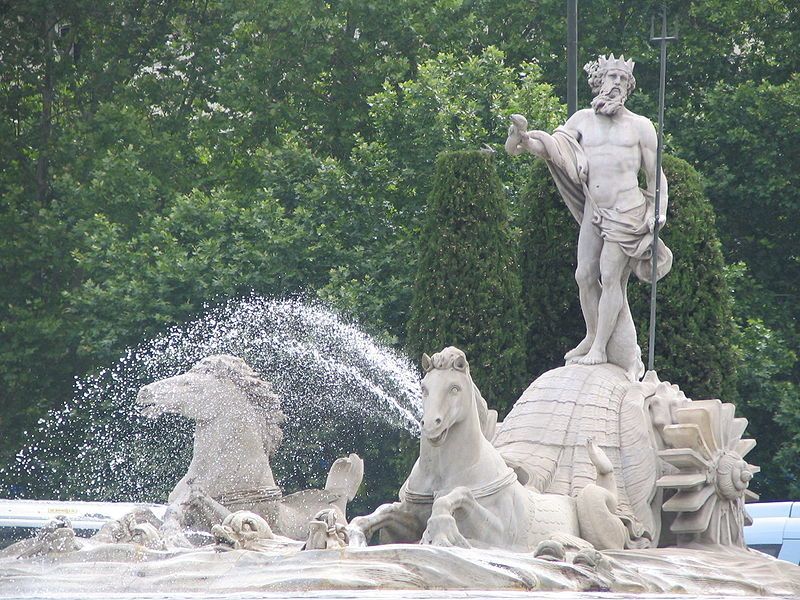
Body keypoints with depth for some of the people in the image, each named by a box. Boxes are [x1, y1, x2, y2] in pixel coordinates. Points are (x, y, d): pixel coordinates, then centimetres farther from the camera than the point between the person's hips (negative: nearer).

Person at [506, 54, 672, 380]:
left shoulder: (640, 126, 4)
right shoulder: (584, 120, 12)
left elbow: (655, 175, 6)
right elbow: (553, 147, 6)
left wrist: (659, 210, -6)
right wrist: (526, 140, -15)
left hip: (627, 210, -4)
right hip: (594, 210, 4)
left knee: (610, 276, -11)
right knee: (585, 274, -2)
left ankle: (600, 348, -10)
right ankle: (592, 336, 13)